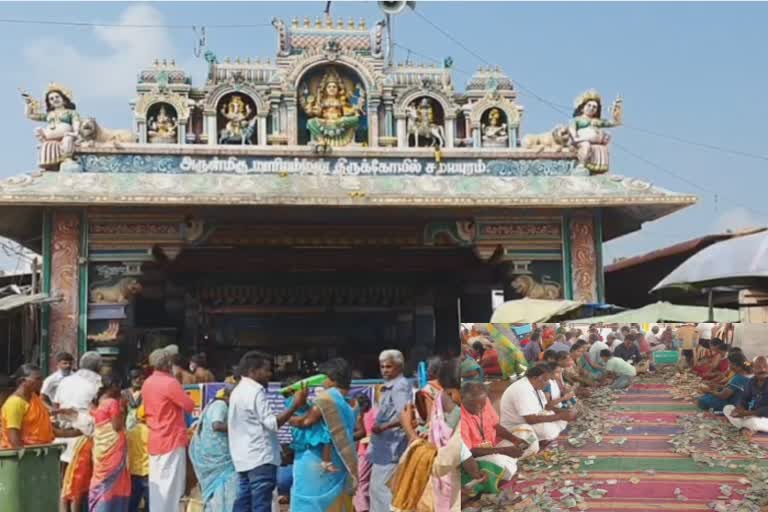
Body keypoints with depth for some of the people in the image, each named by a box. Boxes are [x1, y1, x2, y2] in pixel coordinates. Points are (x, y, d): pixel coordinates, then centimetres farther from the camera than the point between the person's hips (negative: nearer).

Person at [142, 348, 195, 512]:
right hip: (172, 439, -8)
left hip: (155, 440, 8)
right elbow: (189, 405, -14)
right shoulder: (170, 383, -17)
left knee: (157, 483, 12)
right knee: (172, 484, -3)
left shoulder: (147, 383, 9)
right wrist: (180, 394, 2)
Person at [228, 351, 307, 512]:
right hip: (260, 458, -10)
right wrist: (295, 405, -23)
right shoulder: (255, 391, -14)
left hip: (244, 458, 10)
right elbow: (271, 423, -20)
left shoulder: (238, 391, 17)